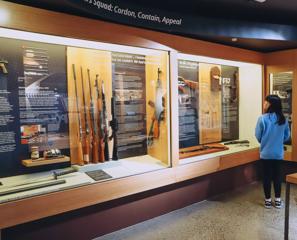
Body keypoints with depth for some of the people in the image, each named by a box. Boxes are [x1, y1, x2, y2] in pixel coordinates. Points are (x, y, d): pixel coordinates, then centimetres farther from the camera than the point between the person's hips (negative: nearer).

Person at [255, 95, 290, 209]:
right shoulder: (283, 119, -2)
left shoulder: (262, 118, -14)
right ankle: (278, 200, 22)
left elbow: (258, 136, -7)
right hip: (278, 153, 3)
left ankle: (268, 200, 18)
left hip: (266, 153, -3)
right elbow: (287, 136, 8)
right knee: (277, 176, 13)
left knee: (267, 176, 8)